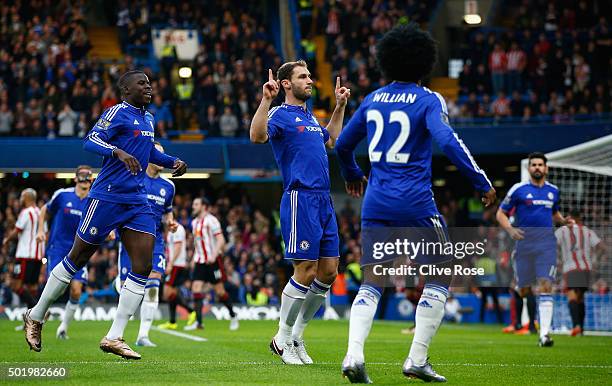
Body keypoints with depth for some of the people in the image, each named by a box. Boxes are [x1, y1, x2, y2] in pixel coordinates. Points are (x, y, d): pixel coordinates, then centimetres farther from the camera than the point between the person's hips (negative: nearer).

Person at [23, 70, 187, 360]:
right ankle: (35, 317, 20)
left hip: (137, 201, 7)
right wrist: (119, 152, -36)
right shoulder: (117, 113, -8)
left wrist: (172, 161, 17)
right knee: (77, 259, 3)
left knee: (143, 266, -6)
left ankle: (114, 338, -4)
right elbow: (90, 141, -21)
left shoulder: (148, 119, 17)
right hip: (107, 197, -7)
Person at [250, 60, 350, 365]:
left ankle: (296, 336, 17)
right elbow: (257, 136, -24)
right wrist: (266, 100, -29)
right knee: (306, 272, -9)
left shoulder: (310, 117, 21)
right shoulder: (281, 114, -4)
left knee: (328, 272, 6)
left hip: (323, 202, 9)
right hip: (300, 199, -9)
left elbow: (330, 141, 40)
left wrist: (340, 106, 35)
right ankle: (282, 339, 5)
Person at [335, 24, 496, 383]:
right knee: (440, 277, 10)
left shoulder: (373, 100, 10)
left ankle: (354, 354, -14)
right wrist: (483, 182, -14)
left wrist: (352, 174, 40)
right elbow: (448, 142, -20)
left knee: (371, 284, 7)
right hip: (415, 203, -5)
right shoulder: (428, 100, -5)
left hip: (376, 203, 5)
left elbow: (343, 144, 20)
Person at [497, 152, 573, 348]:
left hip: (547, 244, 1)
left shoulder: (553, 190, 12)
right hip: (524, 242, -1)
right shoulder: (518, 189, 0)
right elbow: (501, 213, 4)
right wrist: (510, 229, -14)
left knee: (545, 286, -13)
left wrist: (563, 220, 7)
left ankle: (544, 334, -18)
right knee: (524, 290, 2)